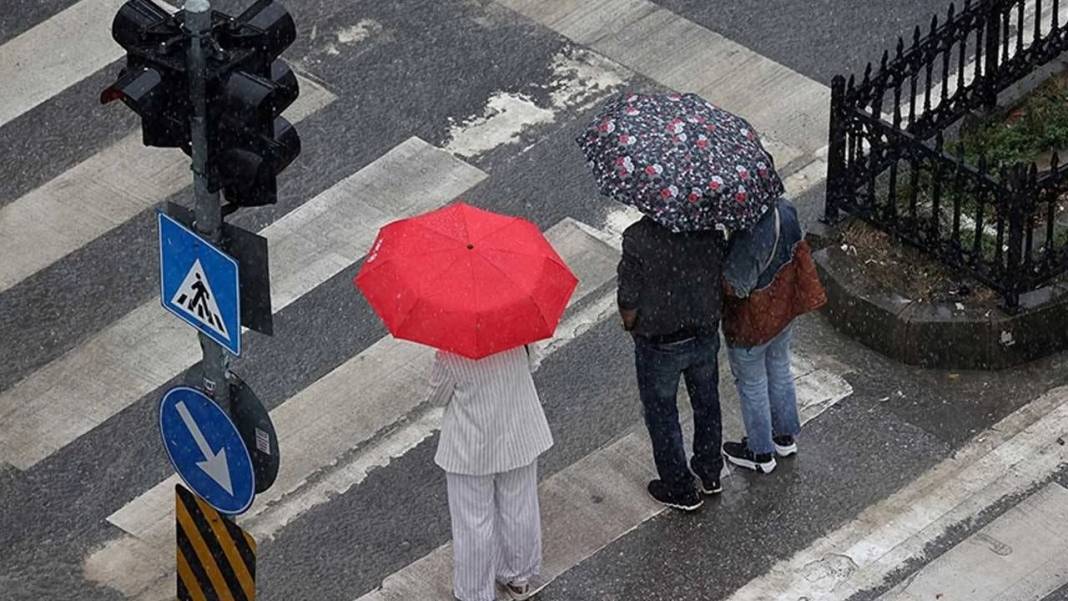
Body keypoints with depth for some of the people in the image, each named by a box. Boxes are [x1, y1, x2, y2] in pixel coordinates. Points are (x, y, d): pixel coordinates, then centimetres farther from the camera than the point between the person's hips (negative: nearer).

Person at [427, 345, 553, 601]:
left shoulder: (451, 354, -28)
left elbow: (437, 397, -13)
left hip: (471, 451, -3)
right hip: (519, 439, 4)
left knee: (473, 522, 13)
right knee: (518, 509, 22)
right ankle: (520, 577, 41)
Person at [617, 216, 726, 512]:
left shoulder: (638, 238, -30)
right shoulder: (710, 230, -18)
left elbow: (629, 305, -22)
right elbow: (723, 283, -5)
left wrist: (632, 327, 0)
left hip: (659, 345, -4)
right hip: (705, 337, 4)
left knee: (661, 415, 19)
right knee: (706, 404, 27)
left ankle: (680, 490, 33)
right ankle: (710, 474, 46)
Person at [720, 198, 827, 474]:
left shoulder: (748, 236, -39)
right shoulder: (785, 210, -16)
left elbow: (735, 285, -31)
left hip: (752, 322, -7)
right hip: (783, 309, 7)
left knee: (752, 385, 17)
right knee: (779, 370, 28)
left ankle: (761, 453, 36)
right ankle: (786, 436, 48)